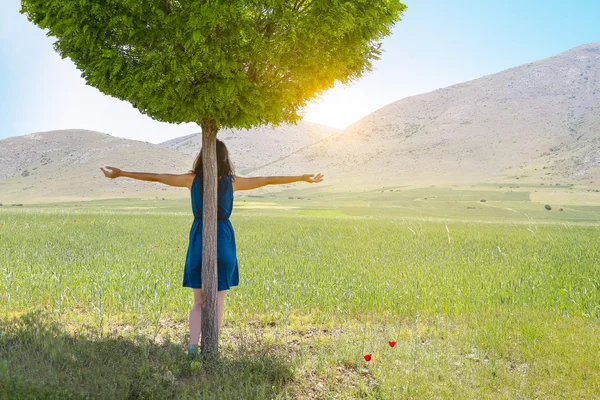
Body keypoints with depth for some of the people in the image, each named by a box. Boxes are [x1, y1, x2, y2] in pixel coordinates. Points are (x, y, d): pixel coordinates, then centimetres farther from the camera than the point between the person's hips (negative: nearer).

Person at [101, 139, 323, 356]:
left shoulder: (192, 179, -1)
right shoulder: (232, 181, -1)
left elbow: (156, 177, 4)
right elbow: (267, 180, 7)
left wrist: (121, 173, 13)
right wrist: (304, 178, 16)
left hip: (199, 240, 1)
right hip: (223, 242, -1)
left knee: (199, 302, 13)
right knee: (217, 302, 8)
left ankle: (193, 345, -2)